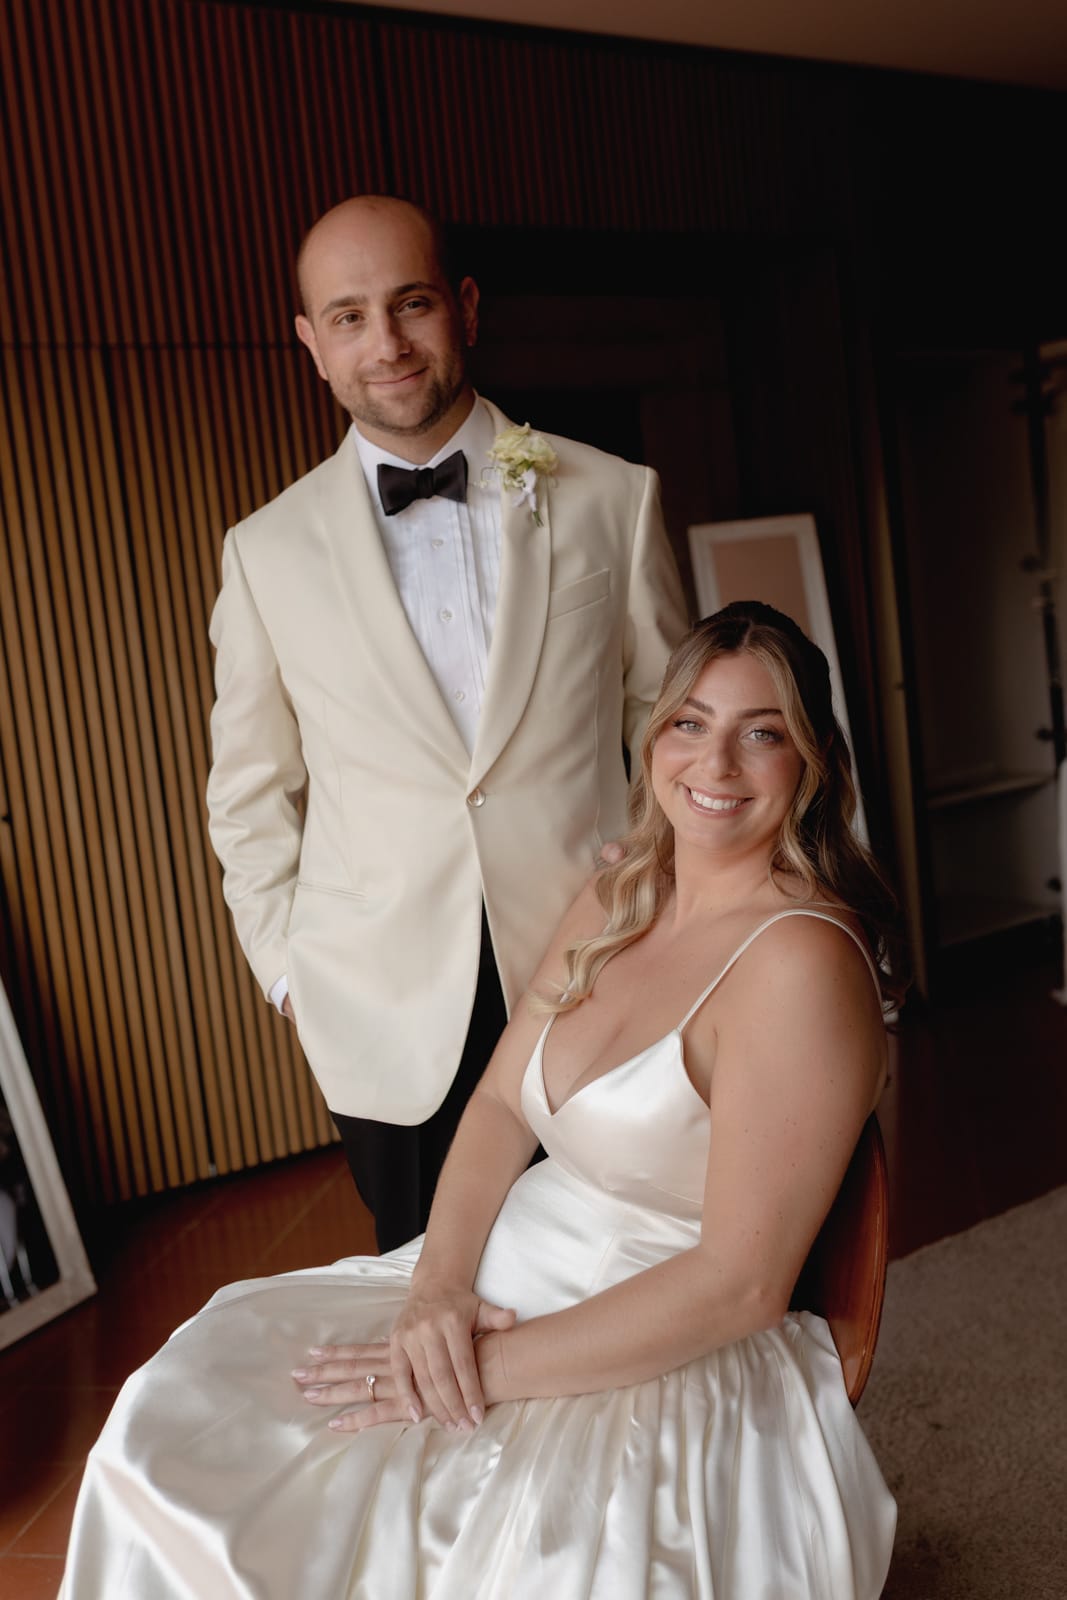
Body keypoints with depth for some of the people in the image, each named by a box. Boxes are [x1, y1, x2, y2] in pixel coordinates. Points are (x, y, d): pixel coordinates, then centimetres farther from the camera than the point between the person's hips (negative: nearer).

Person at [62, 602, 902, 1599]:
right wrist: (439, 1282, -11)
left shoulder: (802, 958, -20)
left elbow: (740, 1284, -22)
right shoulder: (617, 899, 6)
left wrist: (492, 1366, -19)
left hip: (665, 1366, -7)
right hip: (502, 1279, 7)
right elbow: (502, 1100, 6)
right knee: (175, 1412, -3)